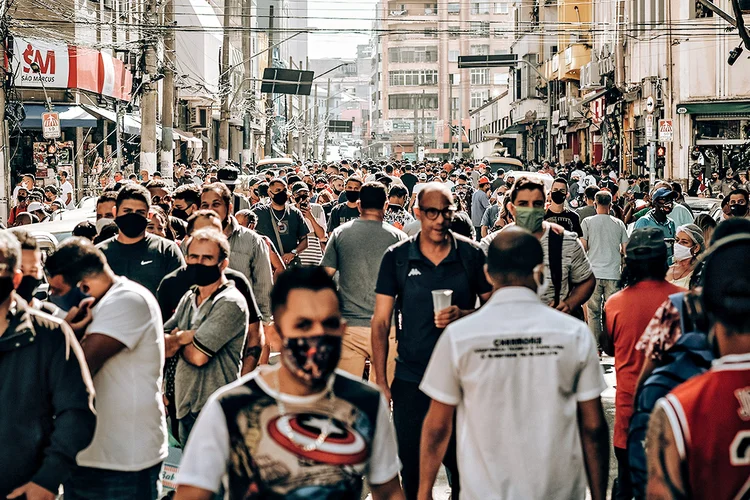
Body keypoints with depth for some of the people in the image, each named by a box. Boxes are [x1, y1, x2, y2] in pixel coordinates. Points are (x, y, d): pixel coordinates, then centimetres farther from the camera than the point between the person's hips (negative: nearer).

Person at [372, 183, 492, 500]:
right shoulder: (397, 257, -1)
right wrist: (381, 381, -3)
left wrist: (463, 315, -15)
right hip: (411, 378, 0)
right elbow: (381, 321, 1)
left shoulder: (471, 254, 0)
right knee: (411, 469, 7)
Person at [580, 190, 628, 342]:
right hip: (613, 273, 2)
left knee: (594, 312, 2)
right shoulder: (619, 224, 5)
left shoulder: (587, 222, -1)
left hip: (594, 272, -2)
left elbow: (583, 247, -5)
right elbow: (626, 251, 5)